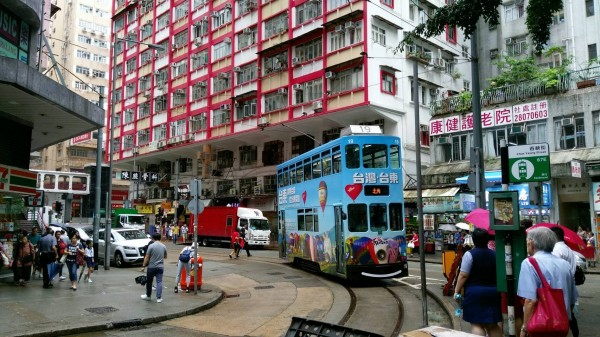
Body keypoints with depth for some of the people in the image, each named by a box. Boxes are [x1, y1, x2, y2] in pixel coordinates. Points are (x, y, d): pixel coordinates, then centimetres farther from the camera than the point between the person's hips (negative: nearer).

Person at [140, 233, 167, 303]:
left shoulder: (151, 246, -10)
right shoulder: (163, 246, 3)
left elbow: (147, 257, -10)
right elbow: (165, 256, 15)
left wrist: (143, 266, -3)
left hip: (152, 267, -3)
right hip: (160, 267, 3)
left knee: (149, 282, 13)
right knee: (159, 282, 2)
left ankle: (148, 296, 26)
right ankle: (159, 298, -2)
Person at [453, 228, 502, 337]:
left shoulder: (469, 254, -10)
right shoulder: (494, 254, 8)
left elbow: (463, 275, -13)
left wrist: (457, 291, -5)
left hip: (475, 292, -6)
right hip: (493, 292, 6)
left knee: (476, 324, -2)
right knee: (492, 324, 14)